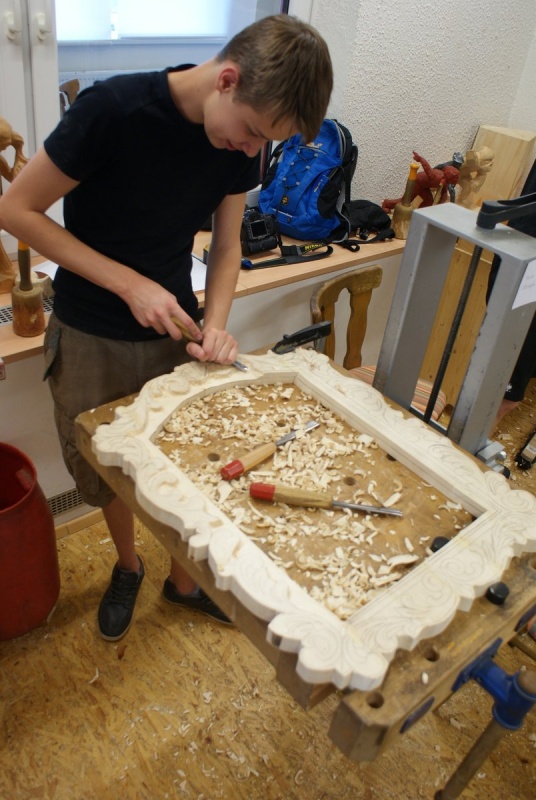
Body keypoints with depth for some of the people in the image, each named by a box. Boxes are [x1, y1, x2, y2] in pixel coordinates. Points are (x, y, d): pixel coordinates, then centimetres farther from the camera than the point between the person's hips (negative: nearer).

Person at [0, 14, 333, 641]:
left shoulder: (244, 142, -8)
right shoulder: (113, 108, -24)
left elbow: (226, 248, 3)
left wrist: (214, 324, -16)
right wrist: (129, 284, -23)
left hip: (173, 331, 4)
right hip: (89, 341, -3)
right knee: (104, 473, 14)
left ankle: (183, 579, 40)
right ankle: (127, 565, 45)